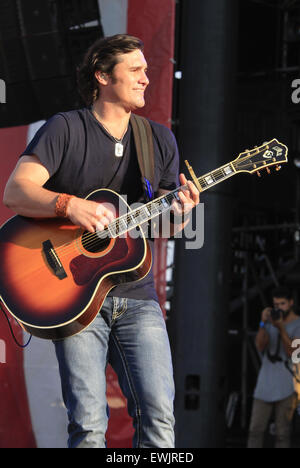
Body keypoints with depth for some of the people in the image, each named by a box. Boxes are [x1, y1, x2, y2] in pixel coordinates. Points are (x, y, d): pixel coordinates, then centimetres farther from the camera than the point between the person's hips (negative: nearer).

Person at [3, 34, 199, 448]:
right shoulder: (65, 129, -1)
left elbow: (167, 228, 15)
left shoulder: (160, 140, 13)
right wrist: (71, 205, -26)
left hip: (136, 295, 4)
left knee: (159, 417, -9)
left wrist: (178, 214, -8)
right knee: (89, 425, -11)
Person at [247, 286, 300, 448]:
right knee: (255, 430, 1)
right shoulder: (270, 321, 11)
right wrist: (263, 323, -17)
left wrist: (281, 329, -24)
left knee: (282, 432, -5)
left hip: (287, 386, -4)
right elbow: (260, 346, -3)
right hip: (265, 385, 4)